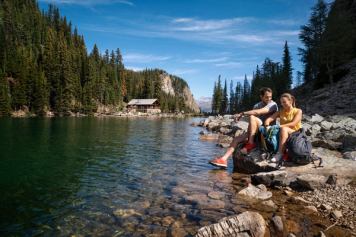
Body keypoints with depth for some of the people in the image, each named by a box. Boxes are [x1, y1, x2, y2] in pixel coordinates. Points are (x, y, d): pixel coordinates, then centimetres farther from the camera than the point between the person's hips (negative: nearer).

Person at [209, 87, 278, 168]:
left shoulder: (273, 105, -7)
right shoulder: (256, 105, 15)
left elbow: (258, 112, -26)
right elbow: (252, 124, 11)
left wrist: (242, 113, -23)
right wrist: (249, 132, -6)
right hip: (256, 132, 7)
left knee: (252, 117, -29)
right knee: (236, 139, -9)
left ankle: (251, 143, -22)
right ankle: (223, 159, -18)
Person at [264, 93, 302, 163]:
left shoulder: (298, 111, 1)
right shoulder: (280, 112, 12)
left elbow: (293, 124, -15)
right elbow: (269, 119, 0)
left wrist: (280, 126, -26)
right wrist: (267, 126, -23)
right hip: (283, 133, 4)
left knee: (284, 129, -38)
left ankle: (280, 153, -39)